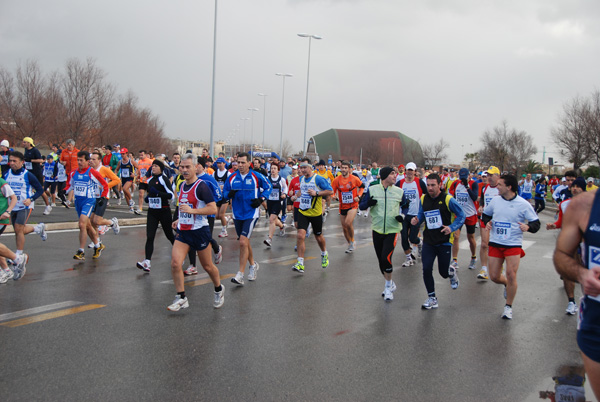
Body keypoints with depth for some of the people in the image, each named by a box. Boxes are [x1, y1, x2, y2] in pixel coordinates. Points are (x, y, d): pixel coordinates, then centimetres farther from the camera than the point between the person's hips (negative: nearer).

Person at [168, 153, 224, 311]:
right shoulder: (182, 186, 9)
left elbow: (213, 209, -21)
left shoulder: (201, 186, -15)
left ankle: (219, 290, 36)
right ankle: (181, 298, 1)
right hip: (183, 231, 6)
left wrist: (192, 210, -28)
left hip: (199, 231, -6)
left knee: (207, 266, 10)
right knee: (175, 263, -11)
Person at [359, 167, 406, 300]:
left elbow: (405, 207, 14)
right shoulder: (372, 189, -1)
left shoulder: (399, 192, 1)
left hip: (392, 230, -2)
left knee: (386, 258, -17)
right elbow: (361, 205, 3)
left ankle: (388, 287, 2)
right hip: (377, 230, 2)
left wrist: (402, 216, -7)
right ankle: (390, 284, 31)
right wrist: (368, 203, -19)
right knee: (381, 260, 9)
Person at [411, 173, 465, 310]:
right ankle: (432, 298, 7)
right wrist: (416, 220, -10)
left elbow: (461, 215, -5)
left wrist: (451, 228, -20)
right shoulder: (423, 199, 1)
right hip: (428, 241, 3)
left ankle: (451, 272, 45)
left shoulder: (447, 199, -11)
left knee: (443, 272, 5)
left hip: (444, 241, -3)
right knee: (426, 269, -9)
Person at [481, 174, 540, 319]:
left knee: (511, 275, -11)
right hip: (495, 243, 4)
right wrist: (487, 222, -2)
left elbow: (536, 223, -3)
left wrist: (528, 227, -25)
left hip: (513, 245, -4)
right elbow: (485, 214, 20)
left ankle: (508, 306, 10)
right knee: (494, 277, 4)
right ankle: (507, 284, 41)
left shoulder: (523, 204, -8)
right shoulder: (495, 200, 3)